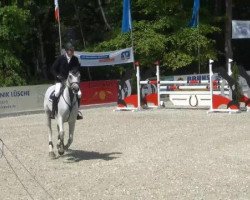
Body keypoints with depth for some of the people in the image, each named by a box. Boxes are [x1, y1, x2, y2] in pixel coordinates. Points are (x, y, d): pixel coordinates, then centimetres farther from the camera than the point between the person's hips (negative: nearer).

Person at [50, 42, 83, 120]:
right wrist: (58, 76, -13)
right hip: (60, 80, -3)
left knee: (79, 94, -13)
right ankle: (53, 112, -15)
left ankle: (76, 110, 8)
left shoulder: (75, 59, -2)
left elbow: (78, 68, 7)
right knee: (57, 93, -28)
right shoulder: (60, 58, -9)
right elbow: (53, 69, -2)